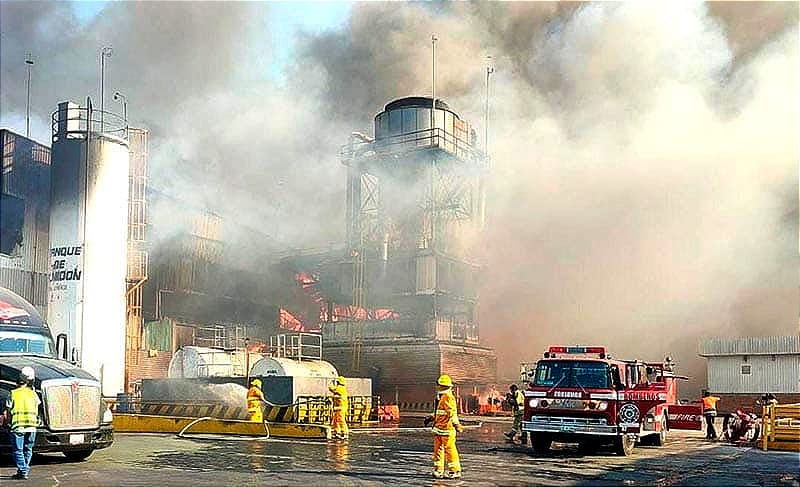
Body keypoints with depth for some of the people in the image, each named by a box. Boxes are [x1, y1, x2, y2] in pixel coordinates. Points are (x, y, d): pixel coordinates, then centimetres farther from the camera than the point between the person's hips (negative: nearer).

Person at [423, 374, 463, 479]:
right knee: (438, 449, 11)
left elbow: (452, 412, -22)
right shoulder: (441, 397, 18)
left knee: (450, 449, -5)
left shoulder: (449, 397, -13)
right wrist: (431, 418, 34)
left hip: (447, 428, -10)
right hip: (438, 428, 10)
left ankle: (455, 471, 3)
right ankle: (438, 470, 18)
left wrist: (456, 424, -29)